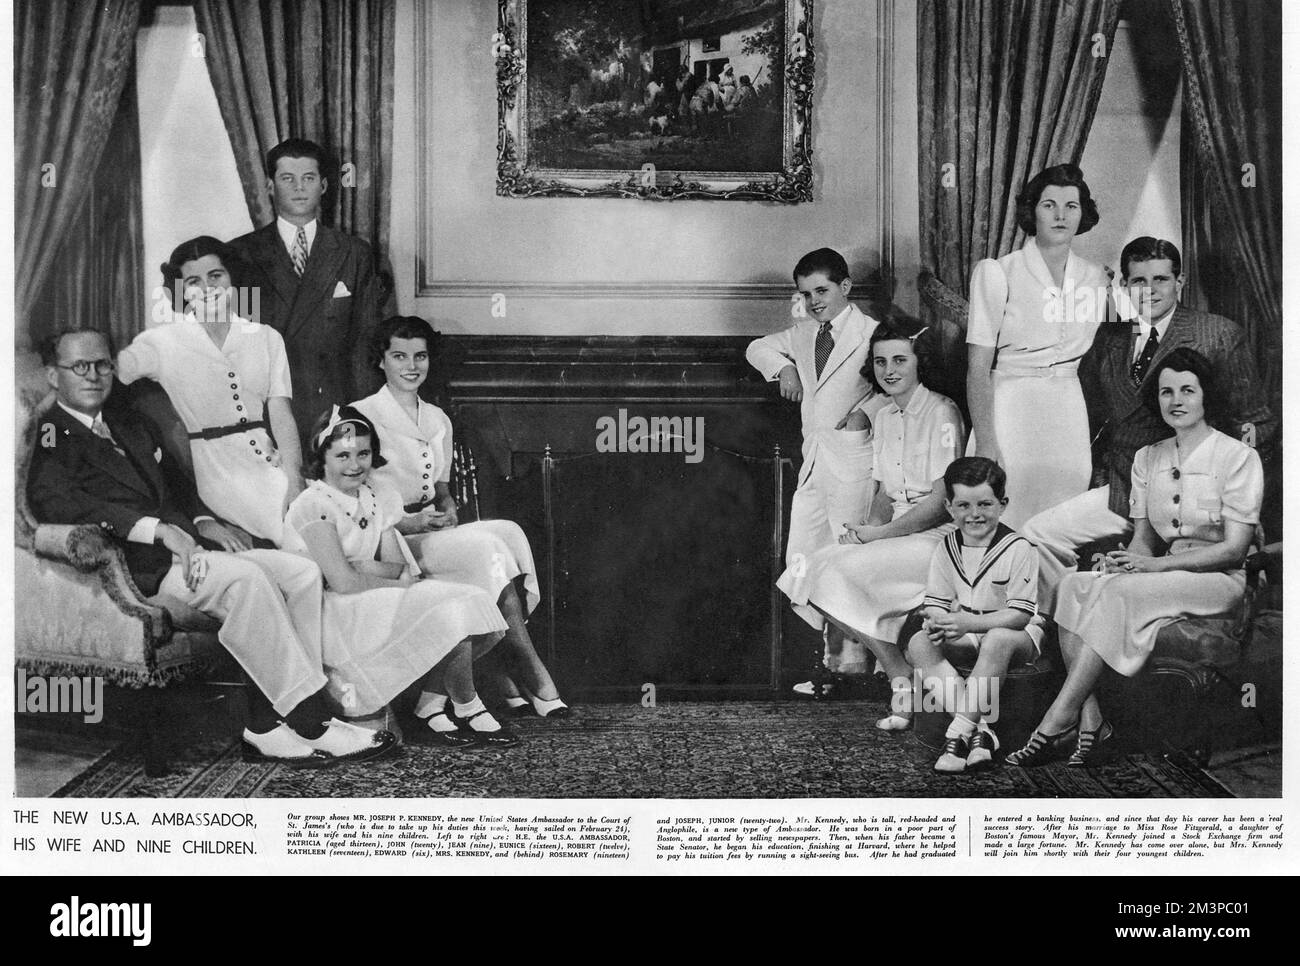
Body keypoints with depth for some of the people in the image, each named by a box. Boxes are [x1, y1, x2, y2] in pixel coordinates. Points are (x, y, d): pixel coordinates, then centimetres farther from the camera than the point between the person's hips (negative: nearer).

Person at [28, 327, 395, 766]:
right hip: (139, 565, -8)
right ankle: (311, 724, -26)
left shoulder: (132, 426, 28)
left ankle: (269, 727, -18)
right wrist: (159, 529, -24)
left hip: (183, 548, 8)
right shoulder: (49, 434, 2)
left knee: (302, 572, -11)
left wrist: (202, 521, 7)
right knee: (246, 578, -31)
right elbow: (55, 502, -16)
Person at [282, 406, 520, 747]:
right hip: (333, 619, -8)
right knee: (450, 618, -22)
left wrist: (364, 567, -19)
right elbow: (343, 582, -19)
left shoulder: (377, 497, 9)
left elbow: (395, 565, 2)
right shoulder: (312, 505, -14)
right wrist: (403, 584, -10)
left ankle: (430, 704, 1)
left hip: (377, 605, 8)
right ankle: (468, 710, -2)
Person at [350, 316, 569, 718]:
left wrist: (447, 509, -1)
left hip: (434, 533, 6)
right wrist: (410, 522, -19)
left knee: (509, 532, -24)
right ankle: (533, 674, -27)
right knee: (488, 548, -29)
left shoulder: (438, 420, 18)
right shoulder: (361, 416, -2)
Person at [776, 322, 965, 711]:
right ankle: (849, 667, -1)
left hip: (939, 535, -8)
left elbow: (943, 501, -16)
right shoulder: (884, 417, 14)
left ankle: (906, 685, -14)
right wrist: (871, 526, -4)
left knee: (841, 573, -25)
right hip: (897, 532, 8)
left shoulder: (941, 412, -11)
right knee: (814, 568, -10)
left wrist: (880, 533, -15)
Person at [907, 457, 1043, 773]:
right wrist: (937, 623, -25)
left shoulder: (1017, 548, -15)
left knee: (997, 640, -40)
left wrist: (968, 623, -33)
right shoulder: (947, 549, 1)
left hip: (1015, 634, -5)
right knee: (918, 643, -21)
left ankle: (959, 733, -36)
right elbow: (936, 602, 1)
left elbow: (1020, 614, -21)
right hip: (966, 634, 6)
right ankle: (980, 728, -31)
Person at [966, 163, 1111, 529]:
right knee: (1007, 525, -5)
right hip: (1011, 409, -4)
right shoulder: (996, 272, -4)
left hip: (1074, 415, 4)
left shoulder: (1095, 277, 10)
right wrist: (985, 443, -16)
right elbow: (978, 368, -8)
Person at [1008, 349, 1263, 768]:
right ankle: (1089, 719, -32)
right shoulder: (1147, 458, 13)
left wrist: (1159, 565, -20)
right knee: (1074, 584, -24)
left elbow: (1234, 549, -10)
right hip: (1164, 574, 6)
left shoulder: (1238, 456, -4)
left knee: (1118, 591, -33)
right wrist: (1125, 560, -12)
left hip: (1219, 579, -6)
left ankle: (1057, 723, -33)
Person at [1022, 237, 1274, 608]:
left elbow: (1254, 420, 6)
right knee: (1038, 534, -10)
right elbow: (1091, 414, 20)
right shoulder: (1108, 336, 13)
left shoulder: (1220, 336, 1)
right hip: (1119, 490, 5)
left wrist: (1249, 433, -16)